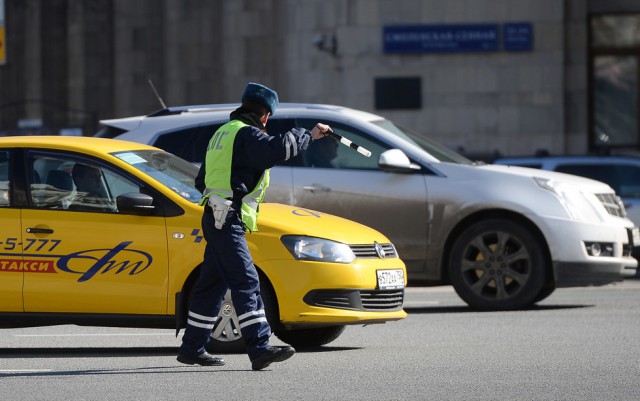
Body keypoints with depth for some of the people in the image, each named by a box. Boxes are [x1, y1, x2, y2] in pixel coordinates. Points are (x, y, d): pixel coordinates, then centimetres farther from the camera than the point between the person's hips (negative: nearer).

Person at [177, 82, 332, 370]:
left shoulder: (224, 132, 21)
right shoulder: (246, 134, -10)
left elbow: (201, 181, 27)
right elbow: (277, 149, -28)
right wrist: (309, 135, -18)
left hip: (215, 218, 10)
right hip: (228, 220, -10)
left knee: (212, 285, 15)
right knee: (246, 283, -16)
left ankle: (192, 349, 21)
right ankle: (260, 349, -24)